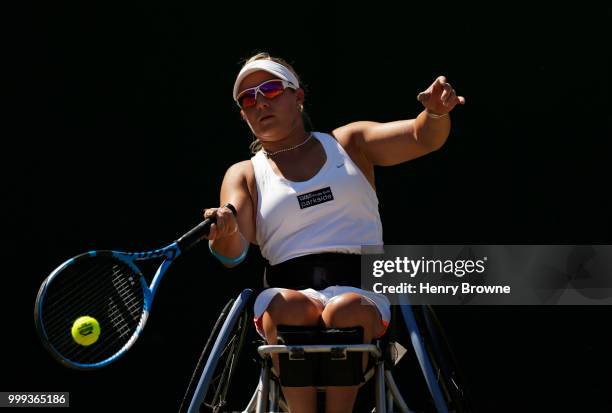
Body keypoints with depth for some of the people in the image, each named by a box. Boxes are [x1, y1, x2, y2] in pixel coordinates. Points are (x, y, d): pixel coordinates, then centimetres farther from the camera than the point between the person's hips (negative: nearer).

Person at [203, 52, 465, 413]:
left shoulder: (349, 143, 19)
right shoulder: (244, 175, 18)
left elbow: (423, 137, 6)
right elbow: (235, 252, 1)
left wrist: (436, 113, -19)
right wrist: (224, 232, -25)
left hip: (360, 288, 0)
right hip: (289, 290, 1)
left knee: (345, 310, -37)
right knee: (284, 309, -37)